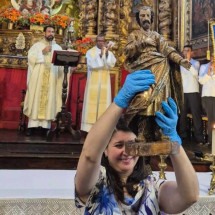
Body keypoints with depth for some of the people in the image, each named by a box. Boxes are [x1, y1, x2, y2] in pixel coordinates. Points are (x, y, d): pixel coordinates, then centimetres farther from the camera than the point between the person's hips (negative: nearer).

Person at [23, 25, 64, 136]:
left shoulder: (58, 48, 15)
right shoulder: (37, 45, 9)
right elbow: (31, 58, -4)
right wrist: (43, 52, -11)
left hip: (51, 79, 2)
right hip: (38, 78, -1)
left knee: (49, 100, -2)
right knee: (36, 99, -3)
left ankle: (46, 125, 0)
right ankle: (32, 125, -1)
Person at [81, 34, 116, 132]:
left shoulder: (109, 53, 9)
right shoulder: (90, 52, 1)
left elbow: (112, 64, -7)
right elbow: (92, 64, -15)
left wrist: (107, 53, -19)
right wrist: (100, 54, -23)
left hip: (105, 82, 3)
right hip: (93, 81, -2)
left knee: (104, 102, 1)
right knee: (92, 103, -4)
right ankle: (90, 126, 1)